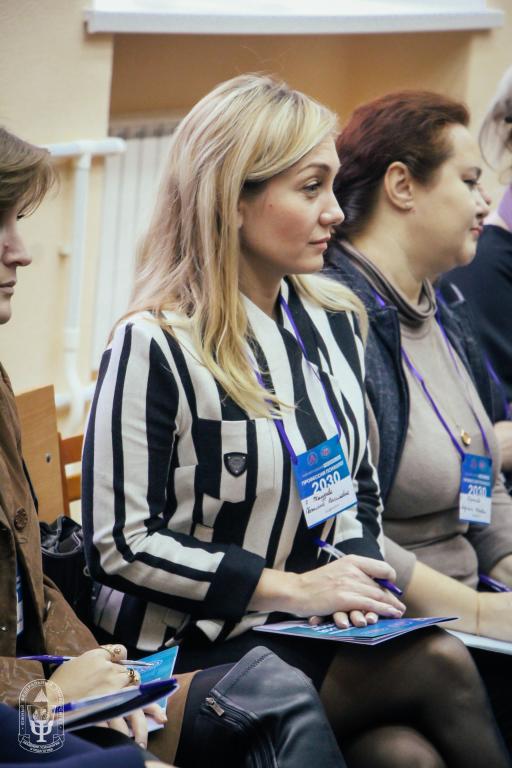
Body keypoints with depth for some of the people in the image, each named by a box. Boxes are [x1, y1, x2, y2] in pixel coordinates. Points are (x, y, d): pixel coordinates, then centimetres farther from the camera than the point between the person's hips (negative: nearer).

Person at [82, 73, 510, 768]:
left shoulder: (334, 321, 9)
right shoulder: (155, 347, -12)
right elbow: (119, 543, -13)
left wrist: (351, 572, -2)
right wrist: (286, 587, -15)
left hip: (315, 634, 6)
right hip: (192, 654, -5)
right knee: (438, 664, -26)